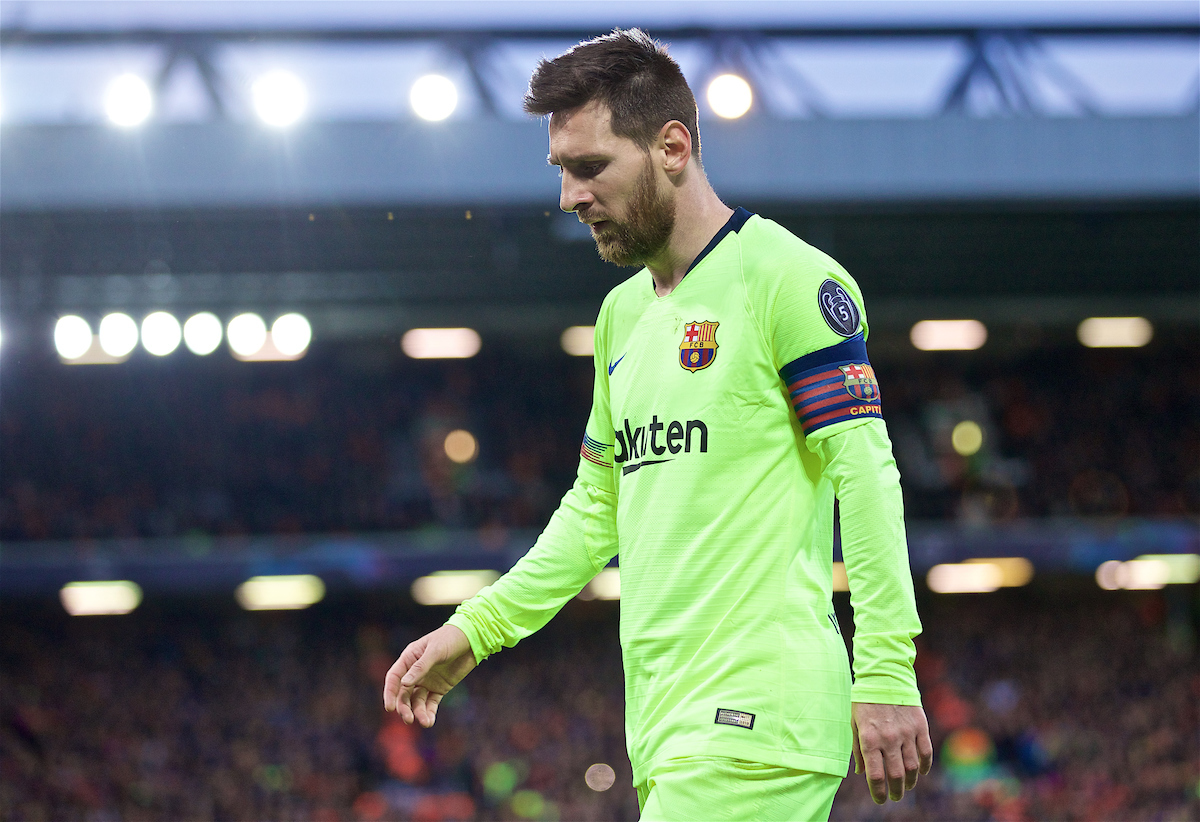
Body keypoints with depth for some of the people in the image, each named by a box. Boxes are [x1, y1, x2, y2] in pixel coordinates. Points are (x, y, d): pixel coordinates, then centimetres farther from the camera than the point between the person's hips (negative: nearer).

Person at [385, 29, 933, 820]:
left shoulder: (787, 279, -6)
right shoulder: (623, 315, 19)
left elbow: (866, 476, -12)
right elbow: (597, 508, 27)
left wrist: (886, 675, -17)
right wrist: (475, 628, 19)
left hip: (754, 723, -8)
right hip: (665, 727, 8)